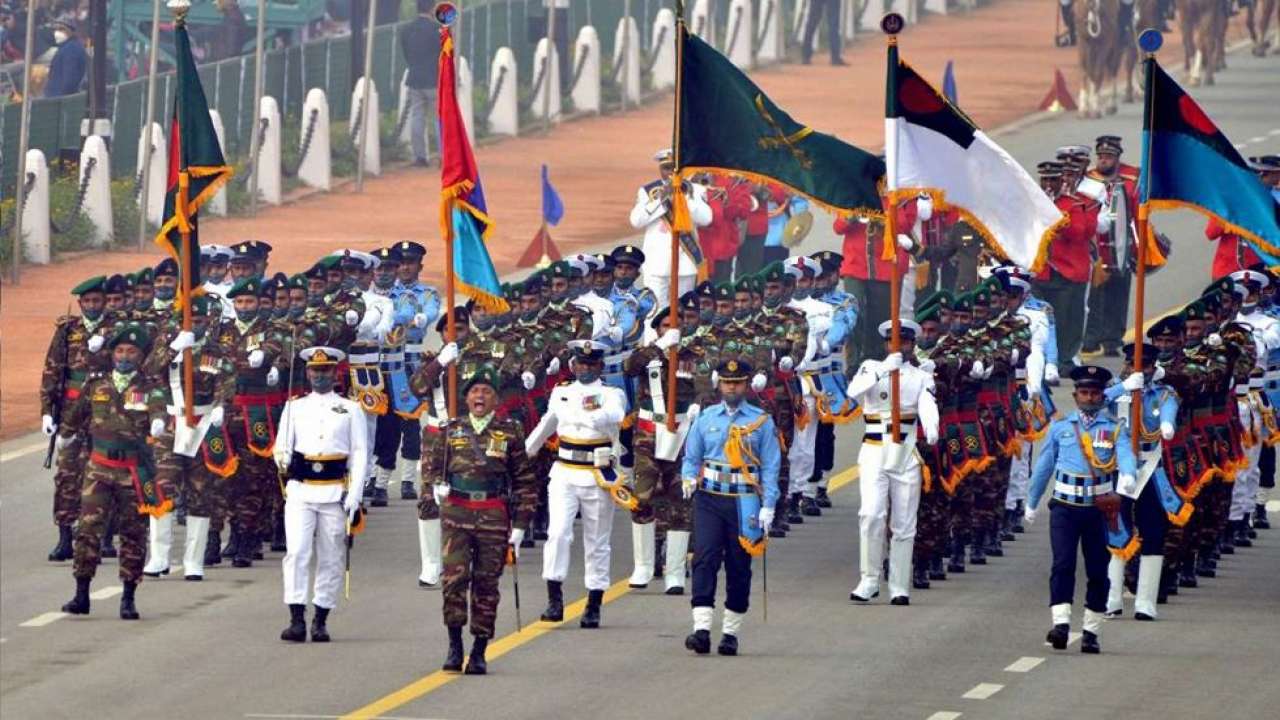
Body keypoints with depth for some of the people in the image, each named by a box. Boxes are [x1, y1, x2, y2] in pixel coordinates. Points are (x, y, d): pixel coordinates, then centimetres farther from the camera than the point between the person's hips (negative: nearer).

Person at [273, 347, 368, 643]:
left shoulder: (351, 410, 8)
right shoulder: (294, 408, 11)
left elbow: (360, 455, 4)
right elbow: (281, 447, 9)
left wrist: (354, 499, -4)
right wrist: (286, 462, -16)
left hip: (335, 493, 0)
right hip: (300, 491, 0)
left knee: (330, 559, 3)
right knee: (296, 554, -12)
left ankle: (321, 621, 11)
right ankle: (296, 619, -15)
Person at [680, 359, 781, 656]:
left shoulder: (762, 421, 5)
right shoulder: (705, 419, 9)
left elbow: (770, 466, 4)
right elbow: (691, 456, 11)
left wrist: (768, 507, -4)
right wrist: (688, 478, -11)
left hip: (745, 503, 0)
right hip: (710, 500, 0)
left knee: (739, 568, 4)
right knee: (705, 560, -13)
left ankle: (731, 632, 12)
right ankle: (702, 628, -20)